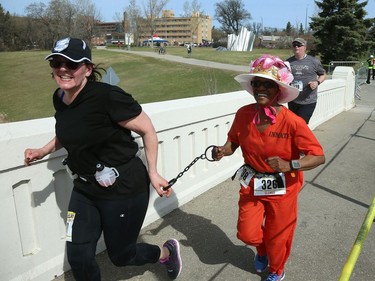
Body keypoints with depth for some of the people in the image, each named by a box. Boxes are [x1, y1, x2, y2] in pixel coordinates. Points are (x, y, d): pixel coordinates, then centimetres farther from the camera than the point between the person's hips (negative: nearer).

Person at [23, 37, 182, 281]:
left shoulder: (107, 96, -26)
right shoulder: (60, 97, -1)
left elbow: (148, 130, -17)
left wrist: (152, 173, -13)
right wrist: (44, 151, 9)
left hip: (123, 188, -7)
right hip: (85, 189, 7)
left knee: (121, 256, 13)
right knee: (78, 256, 10)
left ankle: (167, 252, 45)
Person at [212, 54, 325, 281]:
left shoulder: (292, 122, -25)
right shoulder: (243, 114, -14)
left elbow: (319, 156, -20)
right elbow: (234, 142, 1)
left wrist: (289, 165, -36)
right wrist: (223, 151, -21)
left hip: (282, 188, -3)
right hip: (252, 183, 3)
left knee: (277, 236, 16)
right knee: (247, 233, 10)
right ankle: (262, 250, 50)